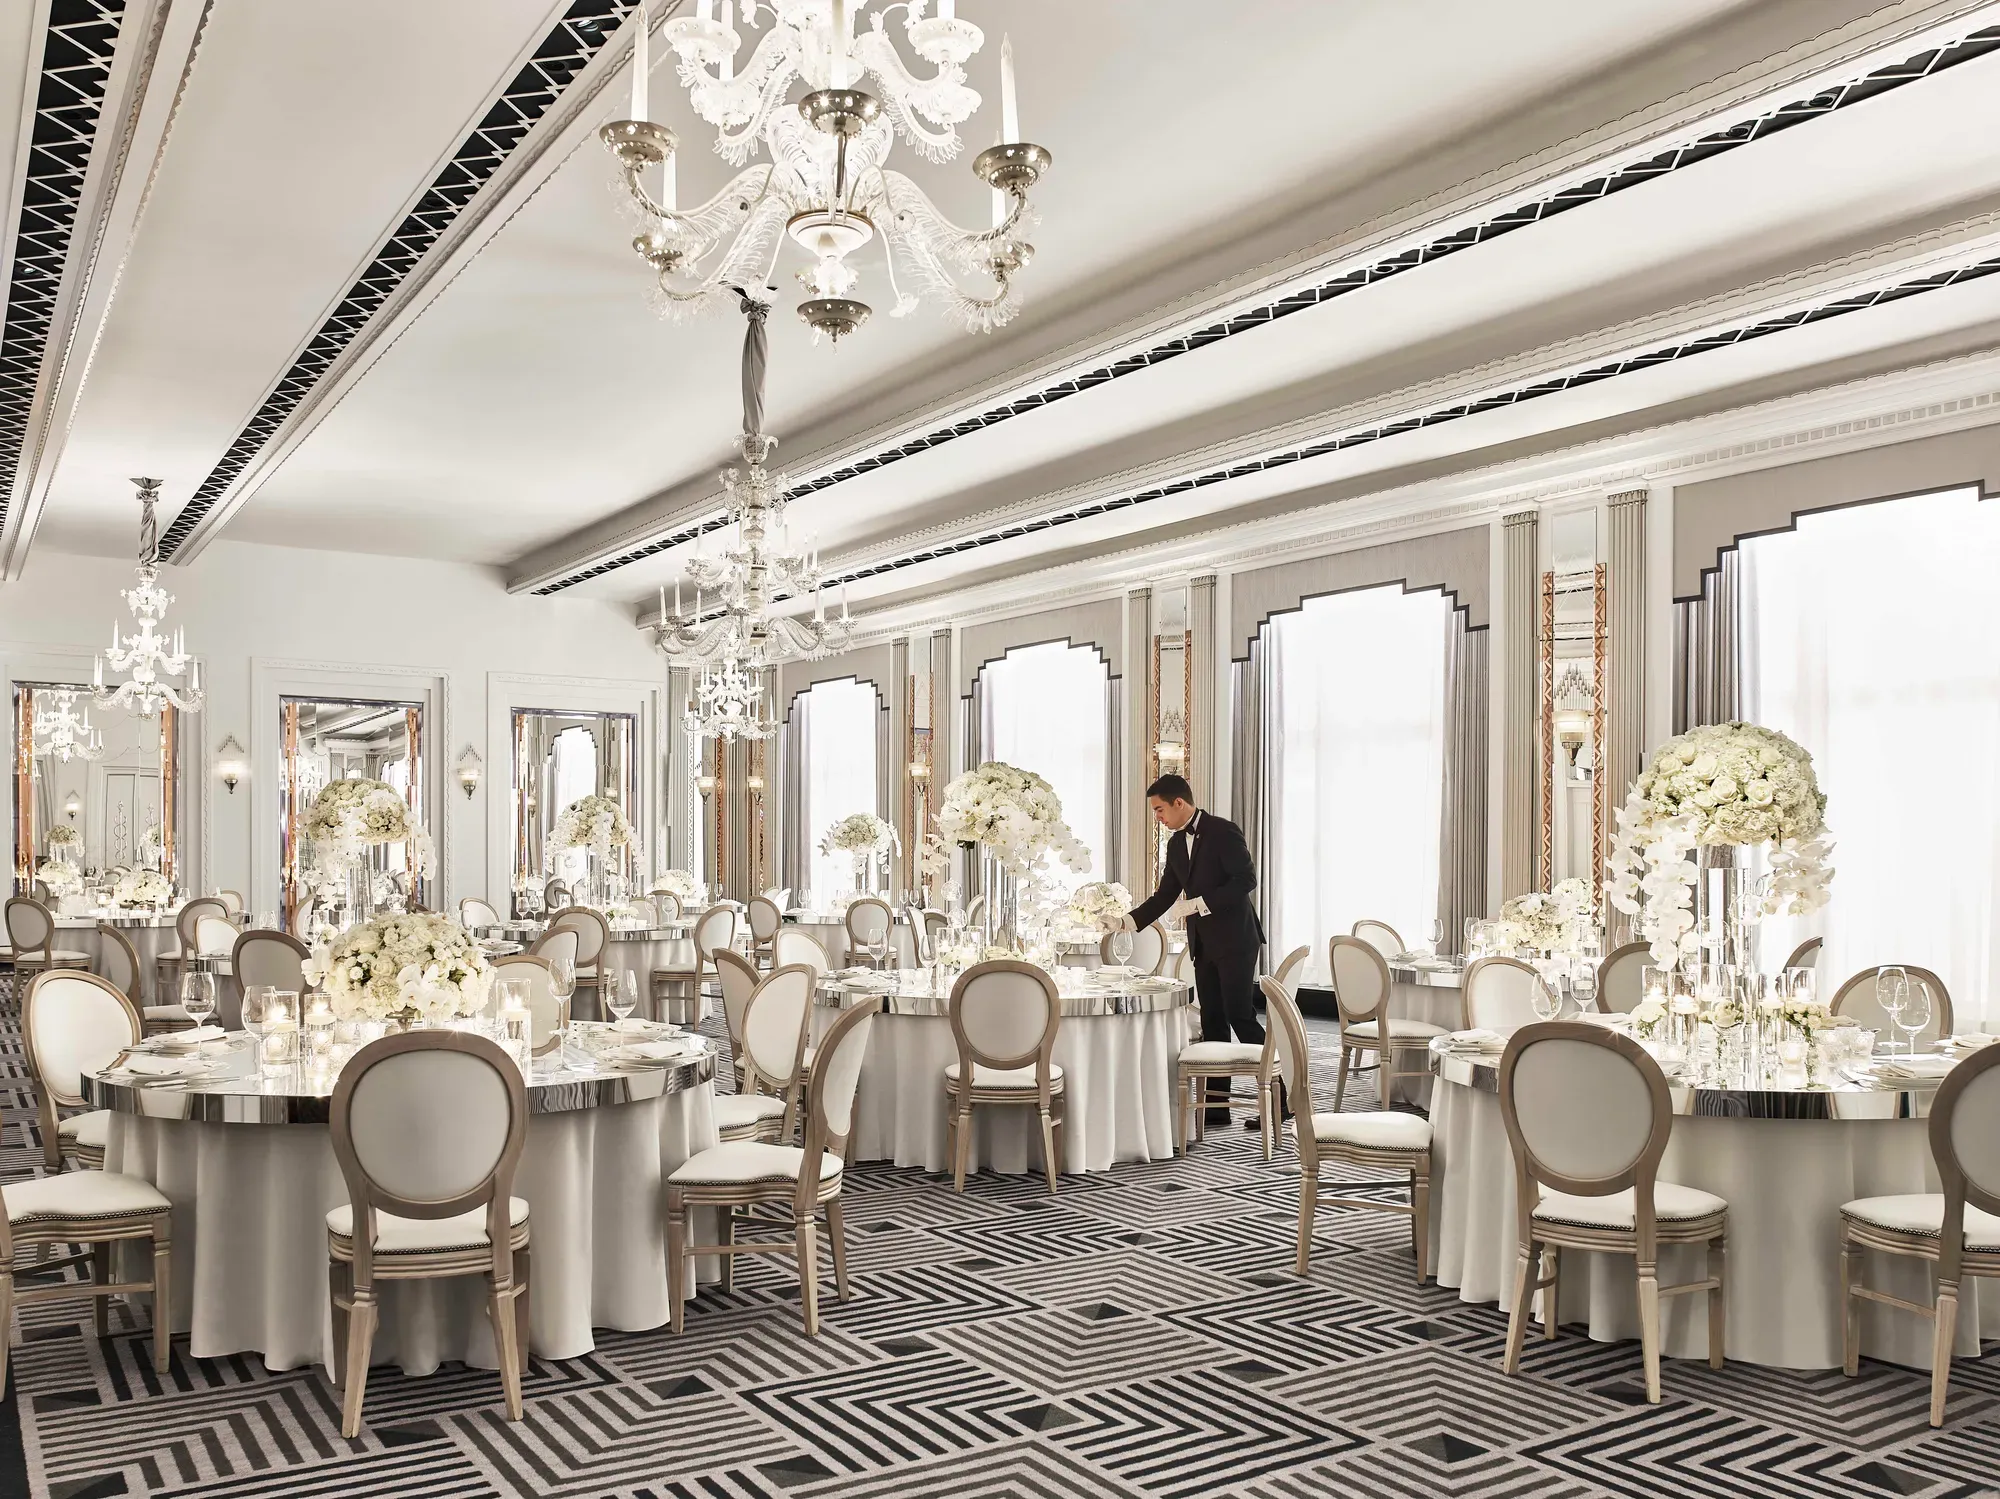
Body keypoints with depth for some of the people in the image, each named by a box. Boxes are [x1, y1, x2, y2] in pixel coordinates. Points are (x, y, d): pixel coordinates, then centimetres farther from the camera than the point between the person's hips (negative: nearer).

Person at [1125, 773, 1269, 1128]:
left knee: (1241, 1017, -9)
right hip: (1203, 945, 8)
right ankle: (1217, 1104, 10)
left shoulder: (1223, 831, -11)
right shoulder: (1176, 844, 12)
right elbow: (1165, 896, 16)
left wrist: (1199, 903, -20)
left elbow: (1246, 879, -18)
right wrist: (1128, 922, 7)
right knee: (1212, 1021, 7)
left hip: (1234, 939, -8)